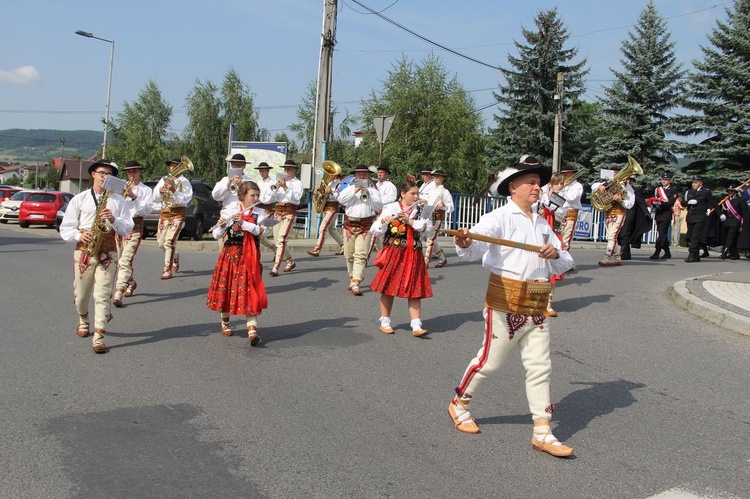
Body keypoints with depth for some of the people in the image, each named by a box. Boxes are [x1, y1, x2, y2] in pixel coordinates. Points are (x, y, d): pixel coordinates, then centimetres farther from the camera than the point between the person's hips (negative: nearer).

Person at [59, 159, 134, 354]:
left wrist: (114, 219, -14)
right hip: (84, 250, 1)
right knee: (81, 294, 10)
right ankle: (84, 320, 40)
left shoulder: (118, 200, 9)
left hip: (108, 252, -1)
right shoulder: (79, 199, 8)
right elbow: (65, 228, 7)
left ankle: (99, 337, -9)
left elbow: (128, 228, 4)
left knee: (103, 294, -9)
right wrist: (79, 235, -13)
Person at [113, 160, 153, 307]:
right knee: (119, 260, 14)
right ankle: (131, 283, 39)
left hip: (135, 225, -5)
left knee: (126, 260, -17)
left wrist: (134, 196, -14)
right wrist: (123, 195, -9)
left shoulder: (146, 190, 5)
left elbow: (147, 209, -7)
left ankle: (118, 293, -24)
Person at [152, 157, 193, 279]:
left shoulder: (184, 182, 0)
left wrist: (174, 191, -25)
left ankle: (168, 270, -13)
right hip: (165, 213, 6)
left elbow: (185, 199, -13)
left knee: (169, 241, -17)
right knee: (160, 243, 9)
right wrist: (160, 191, -13)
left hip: (178, 214, -6)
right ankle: (175, 257, 37)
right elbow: (155, 199, 8)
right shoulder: (164, 180, 13)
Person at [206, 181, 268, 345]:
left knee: (249, 291, -8)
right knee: (226, 288, 8)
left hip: (249, 257, 0)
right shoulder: (229, 210, -2)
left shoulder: (259, 213, 3)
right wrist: (222, 226, -25)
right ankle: (225, 323, 31)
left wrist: (243, 223, -26)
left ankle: (252, 330, -17)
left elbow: (259, 231, -14)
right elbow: (216, 235, -5)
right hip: (230, 255, 0)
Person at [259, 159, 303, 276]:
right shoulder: (280, 181, 16)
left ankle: (276, 268, -21)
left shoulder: (297, 183, 1)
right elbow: (269, 198, 9)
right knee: (278, 241, 9)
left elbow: (296, 198, -15)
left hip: (289, 212, -6)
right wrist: (275, 186, -7)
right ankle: (290, 261, 30)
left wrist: (285, 187, -22)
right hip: (277, 211, 6)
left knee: (281, 240, -17)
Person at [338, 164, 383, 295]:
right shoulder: (350, 187, 13)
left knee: (361, 255, -12)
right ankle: (353, 277, 28)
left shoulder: (373, 189, 9)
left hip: (366, 225, -2)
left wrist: (369, 196, -12)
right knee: (349, 254, 9)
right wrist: (354, 192, -14)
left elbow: (379, 207, -1)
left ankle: (355, 284, -17)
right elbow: (341, 199, -5)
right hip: (350, 224, 3)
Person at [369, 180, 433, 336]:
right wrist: (384, 221, -23)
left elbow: (427, 228, -9)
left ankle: (416, 326, -1)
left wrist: (409, 221, -18)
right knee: (389, 288, 5)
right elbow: (375, 231, -4)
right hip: (393, 253, -2)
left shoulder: (420, 210, 7)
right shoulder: (391, 209, -3)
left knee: (415, 290, -1)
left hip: (413, 255, 3)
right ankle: (385, 322, 19)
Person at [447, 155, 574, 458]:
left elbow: (565, 264, 15)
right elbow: (477, 246, -26)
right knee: (489, 361, 2)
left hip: (537, 307, 7)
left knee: (540, 367, 5)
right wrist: (465, 243, -50)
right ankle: (459, 405, 27)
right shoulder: (500, 217, -7)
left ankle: (542, 433, 11)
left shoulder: (542, 224, 16)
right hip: (506, 302, -6)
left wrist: (555, 254, -8)